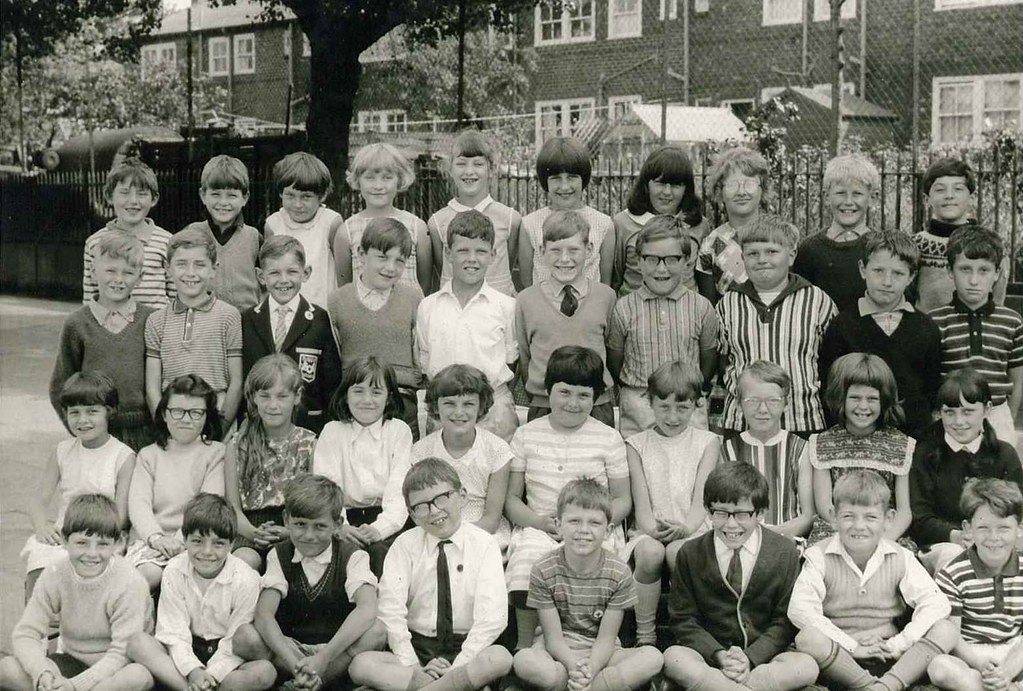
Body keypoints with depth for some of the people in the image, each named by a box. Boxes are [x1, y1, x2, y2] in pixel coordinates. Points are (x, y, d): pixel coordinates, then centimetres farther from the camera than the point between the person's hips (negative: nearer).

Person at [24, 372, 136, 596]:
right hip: (60, 534, 4)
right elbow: (39, 501, 12)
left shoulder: (123, 457, -1)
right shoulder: (63, 451, 13)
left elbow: (122, 516, -6)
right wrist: (42, 525, -10)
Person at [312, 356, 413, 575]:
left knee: (381, 549, -31)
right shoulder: (332, 432, 11)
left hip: (387, 522, 0)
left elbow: (399, 491, -3)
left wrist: (379, 528, -21)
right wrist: (339, 527, -20)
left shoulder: (399, 431, 9)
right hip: (346, 521, 1)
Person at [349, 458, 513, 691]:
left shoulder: (483, 544, -1)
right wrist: (413, 666, -17)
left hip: (468, 647, -1)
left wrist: (457, 666, -18)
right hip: (416, 648, 1)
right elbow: (391, 612, -6)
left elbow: (492, 617, -10)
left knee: (499, 658, -34)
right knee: (362, 665, -26)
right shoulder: (404, 545, 4)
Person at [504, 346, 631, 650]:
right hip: (539, 529, 1)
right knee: (528, 554, -33)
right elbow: (511, 498, 10)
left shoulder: (608, 438, 9)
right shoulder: (526, 435, 11)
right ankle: (524, 645, -16)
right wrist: (539, 521, -11)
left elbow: (623, 499, 10)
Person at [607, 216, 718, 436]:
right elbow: (614, 363, 6)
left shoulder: (701, 308, 1)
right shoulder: (624, 309, -1)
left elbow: (709, 361, 10)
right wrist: (635, 396, 1)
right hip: (638, 413, 0)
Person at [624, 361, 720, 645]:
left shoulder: (706, 442, 12)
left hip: (692, 531, -1)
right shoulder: (636, 445, 13)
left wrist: (684, 528, -22)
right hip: (649, 533, 1)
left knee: (679, 551, -36)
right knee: (650, 551, -35)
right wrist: (653, 529, -21)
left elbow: (701, 499, -1)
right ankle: (644, 637, -20)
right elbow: (641, 501, 1)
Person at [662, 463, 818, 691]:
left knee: (806, 666, -31)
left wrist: (749, 658, -16)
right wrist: (719, 656, -16)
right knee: (673, 658, -32)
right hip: (709, 656, 0)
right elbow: (683, 619, 2)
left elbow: (785, 621, 0)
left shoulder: (785, 553, 1)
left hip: (762, 656, 0)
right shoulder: (690, 554, 2)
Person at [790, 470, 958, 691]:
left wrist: (897, 644, -17)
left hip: (888, 659, 3)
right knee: (807, 638, -33)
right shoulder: (819, 557, -2)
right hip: (840, 660, -3)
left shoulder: (900, 558, 5)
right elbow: (799, 609, -17)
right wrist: (851, 646, -20)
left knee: (946, 630, -18)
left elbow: (937, 604, -7)